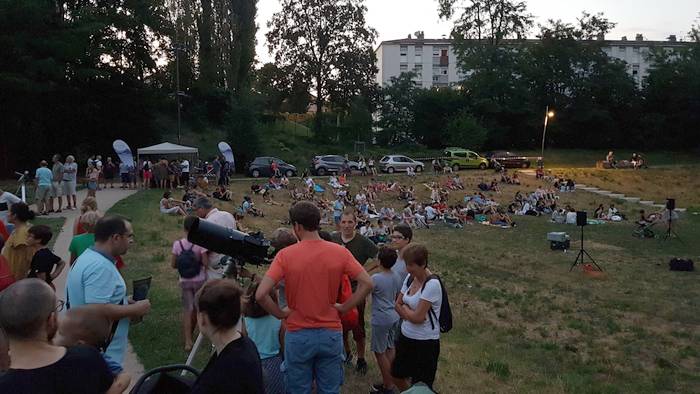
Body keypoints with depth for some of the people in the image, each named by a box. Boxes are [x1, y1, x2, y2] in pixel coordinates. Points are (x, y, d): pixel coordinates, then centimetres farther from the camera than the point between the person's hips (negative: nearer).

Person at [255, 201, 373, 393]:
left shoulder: (286, 255, -13)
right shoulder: (340, 252, -7)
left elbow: (261, 295, -19)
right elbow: (367, 284, -8)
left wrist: (281, 313, -3)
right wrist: (343, 308, 0)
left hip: (298, 335, -1)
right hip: (331, 333, 2)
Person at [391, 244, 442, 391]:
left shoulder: (432, 284, -24)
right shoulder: (410, 278, -1)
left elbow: (418, 317, -23)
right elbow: (397, 305, 6)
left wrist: (405, 308, -6)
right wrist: (410, 313, -11)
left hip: (425, 342, -7)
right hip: (406, 336, 7)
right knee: (397, 376, 21)